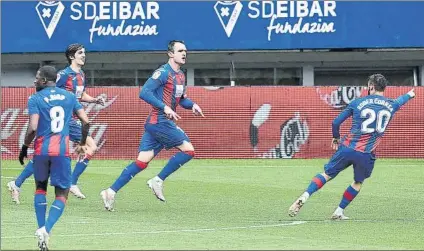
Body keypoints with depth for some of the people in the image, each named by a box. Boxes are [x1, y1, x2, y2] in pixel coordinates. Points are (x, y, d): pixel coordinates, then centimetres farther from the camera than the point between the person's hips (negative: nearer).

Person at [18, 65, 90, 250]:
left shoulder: (35, 99, -2)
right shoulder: (69, 97, 8)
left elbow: (33, 128, -12)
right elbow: (85, 121, 5)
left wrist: (24, 147, 2)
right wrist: (82, 144, 19)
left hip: (41, 150, -1)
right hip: (62, 151, 1)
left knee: (40, 188, 22)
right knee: (62, 194, 5)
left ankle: (41, 229, 12)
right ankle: (46, 230, -17)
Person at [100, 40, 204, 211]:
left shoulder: (180, 75, 17)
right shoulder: (163, 72, -12)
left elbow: (181, 99, 30)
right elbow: (144, 92, -20)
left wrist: (192, 105, 9)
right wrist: (165, 107, -27)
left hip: (166, 123, 9)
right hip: (159, 121, -9)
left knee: (142, 162, 5)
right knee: (188, 150, -10)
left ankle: (111, 192, 4)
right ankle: (158, 181, -3)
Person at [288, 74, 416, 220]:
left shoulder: (358, 103, 3)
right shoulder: (391, 105, 8)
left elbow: (336, 122, 6)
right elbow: (400, 101, 35)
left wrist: (336, 138, 26)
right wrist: (410, 95, 59)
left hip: (347, 148, 0)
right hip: (367, 154, 0)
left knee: (327, 175, 10)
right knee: (358, 183, 23)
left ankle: (304, 197, -7)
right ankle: (339, 212, 20)